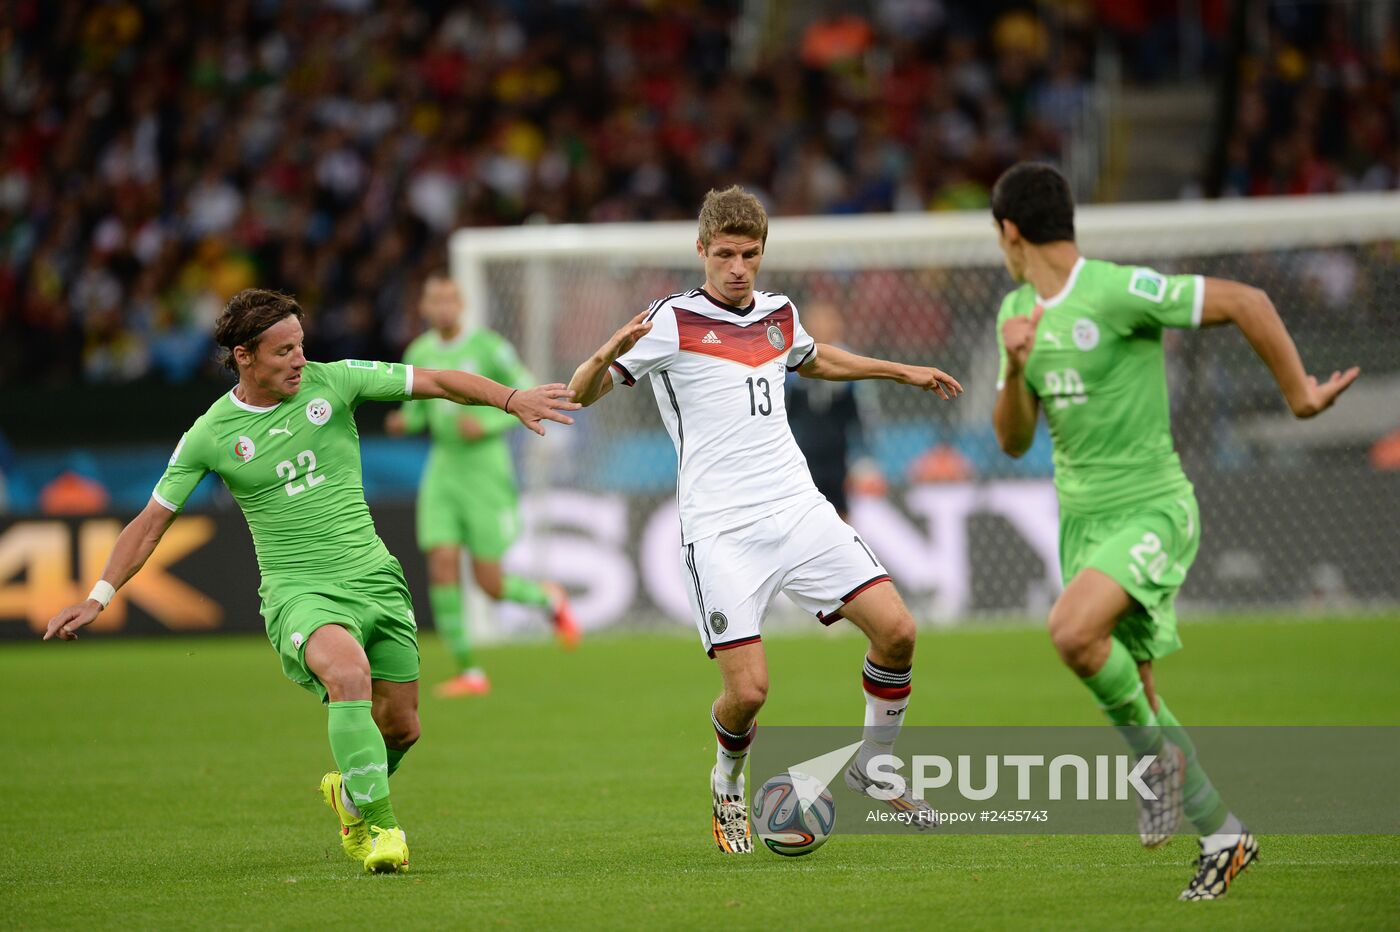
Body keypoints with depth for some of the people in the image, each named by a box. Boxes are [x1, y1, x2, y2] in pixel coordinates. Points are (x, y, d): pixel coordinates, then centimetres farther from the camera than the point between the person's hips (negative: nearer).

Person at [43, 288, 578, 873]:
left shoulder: (332, 382, 0)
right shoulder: (210, 435, -3)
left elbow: (435, 382, 1)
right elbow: (152, 522, 4)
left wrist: (512, 398, -11)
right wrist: (99, 596, -2)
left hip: (374, 578, 4)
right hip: (297, 591, -3)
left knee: (400, 727, 4)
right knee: (350, 675, -34)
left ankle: (350, 793, 38)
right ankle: (380, 825, -27)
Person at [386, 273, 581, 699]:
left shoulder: (488, 347, -9)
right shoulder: (419, 354, 5)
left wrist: (486, 423, -20)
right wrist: (403, 421, -5)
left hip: (486, 469, -4)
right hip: (442, 471, 4)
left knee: (490, 583, -4)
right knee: (442, 565, -12)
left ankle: (549, 598, 30)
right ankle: (468, 672, -4)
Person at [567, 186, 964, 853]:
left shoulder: (778, 315, 13)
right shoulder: (674, 321, -5)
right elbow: (581, 395, -8)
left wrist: (901, 371, 39)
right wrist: (606, 356, -29)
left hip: (799, 510, 5)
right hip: (720, 532, -5)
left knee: (896, 629, -8)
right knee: (748, 690, -14)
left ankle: (874, 767, 15)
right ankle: (728, 786, 19)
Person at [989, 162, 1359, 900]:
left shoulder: (1118, 291, -16)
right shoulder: (1019, 312, 8)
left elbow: (1245, 302, -14)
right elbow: (1013, 440, 9)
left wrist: (1299, 392, -8)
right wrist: (1015, 369, -10)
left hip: (1151, 510, -8)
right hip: (1082, 518, 8)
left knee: (1073, 630, -31)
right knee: (1131, 697, 7)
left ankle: (1158, 755, -9)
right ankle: (1223, 836, 21)